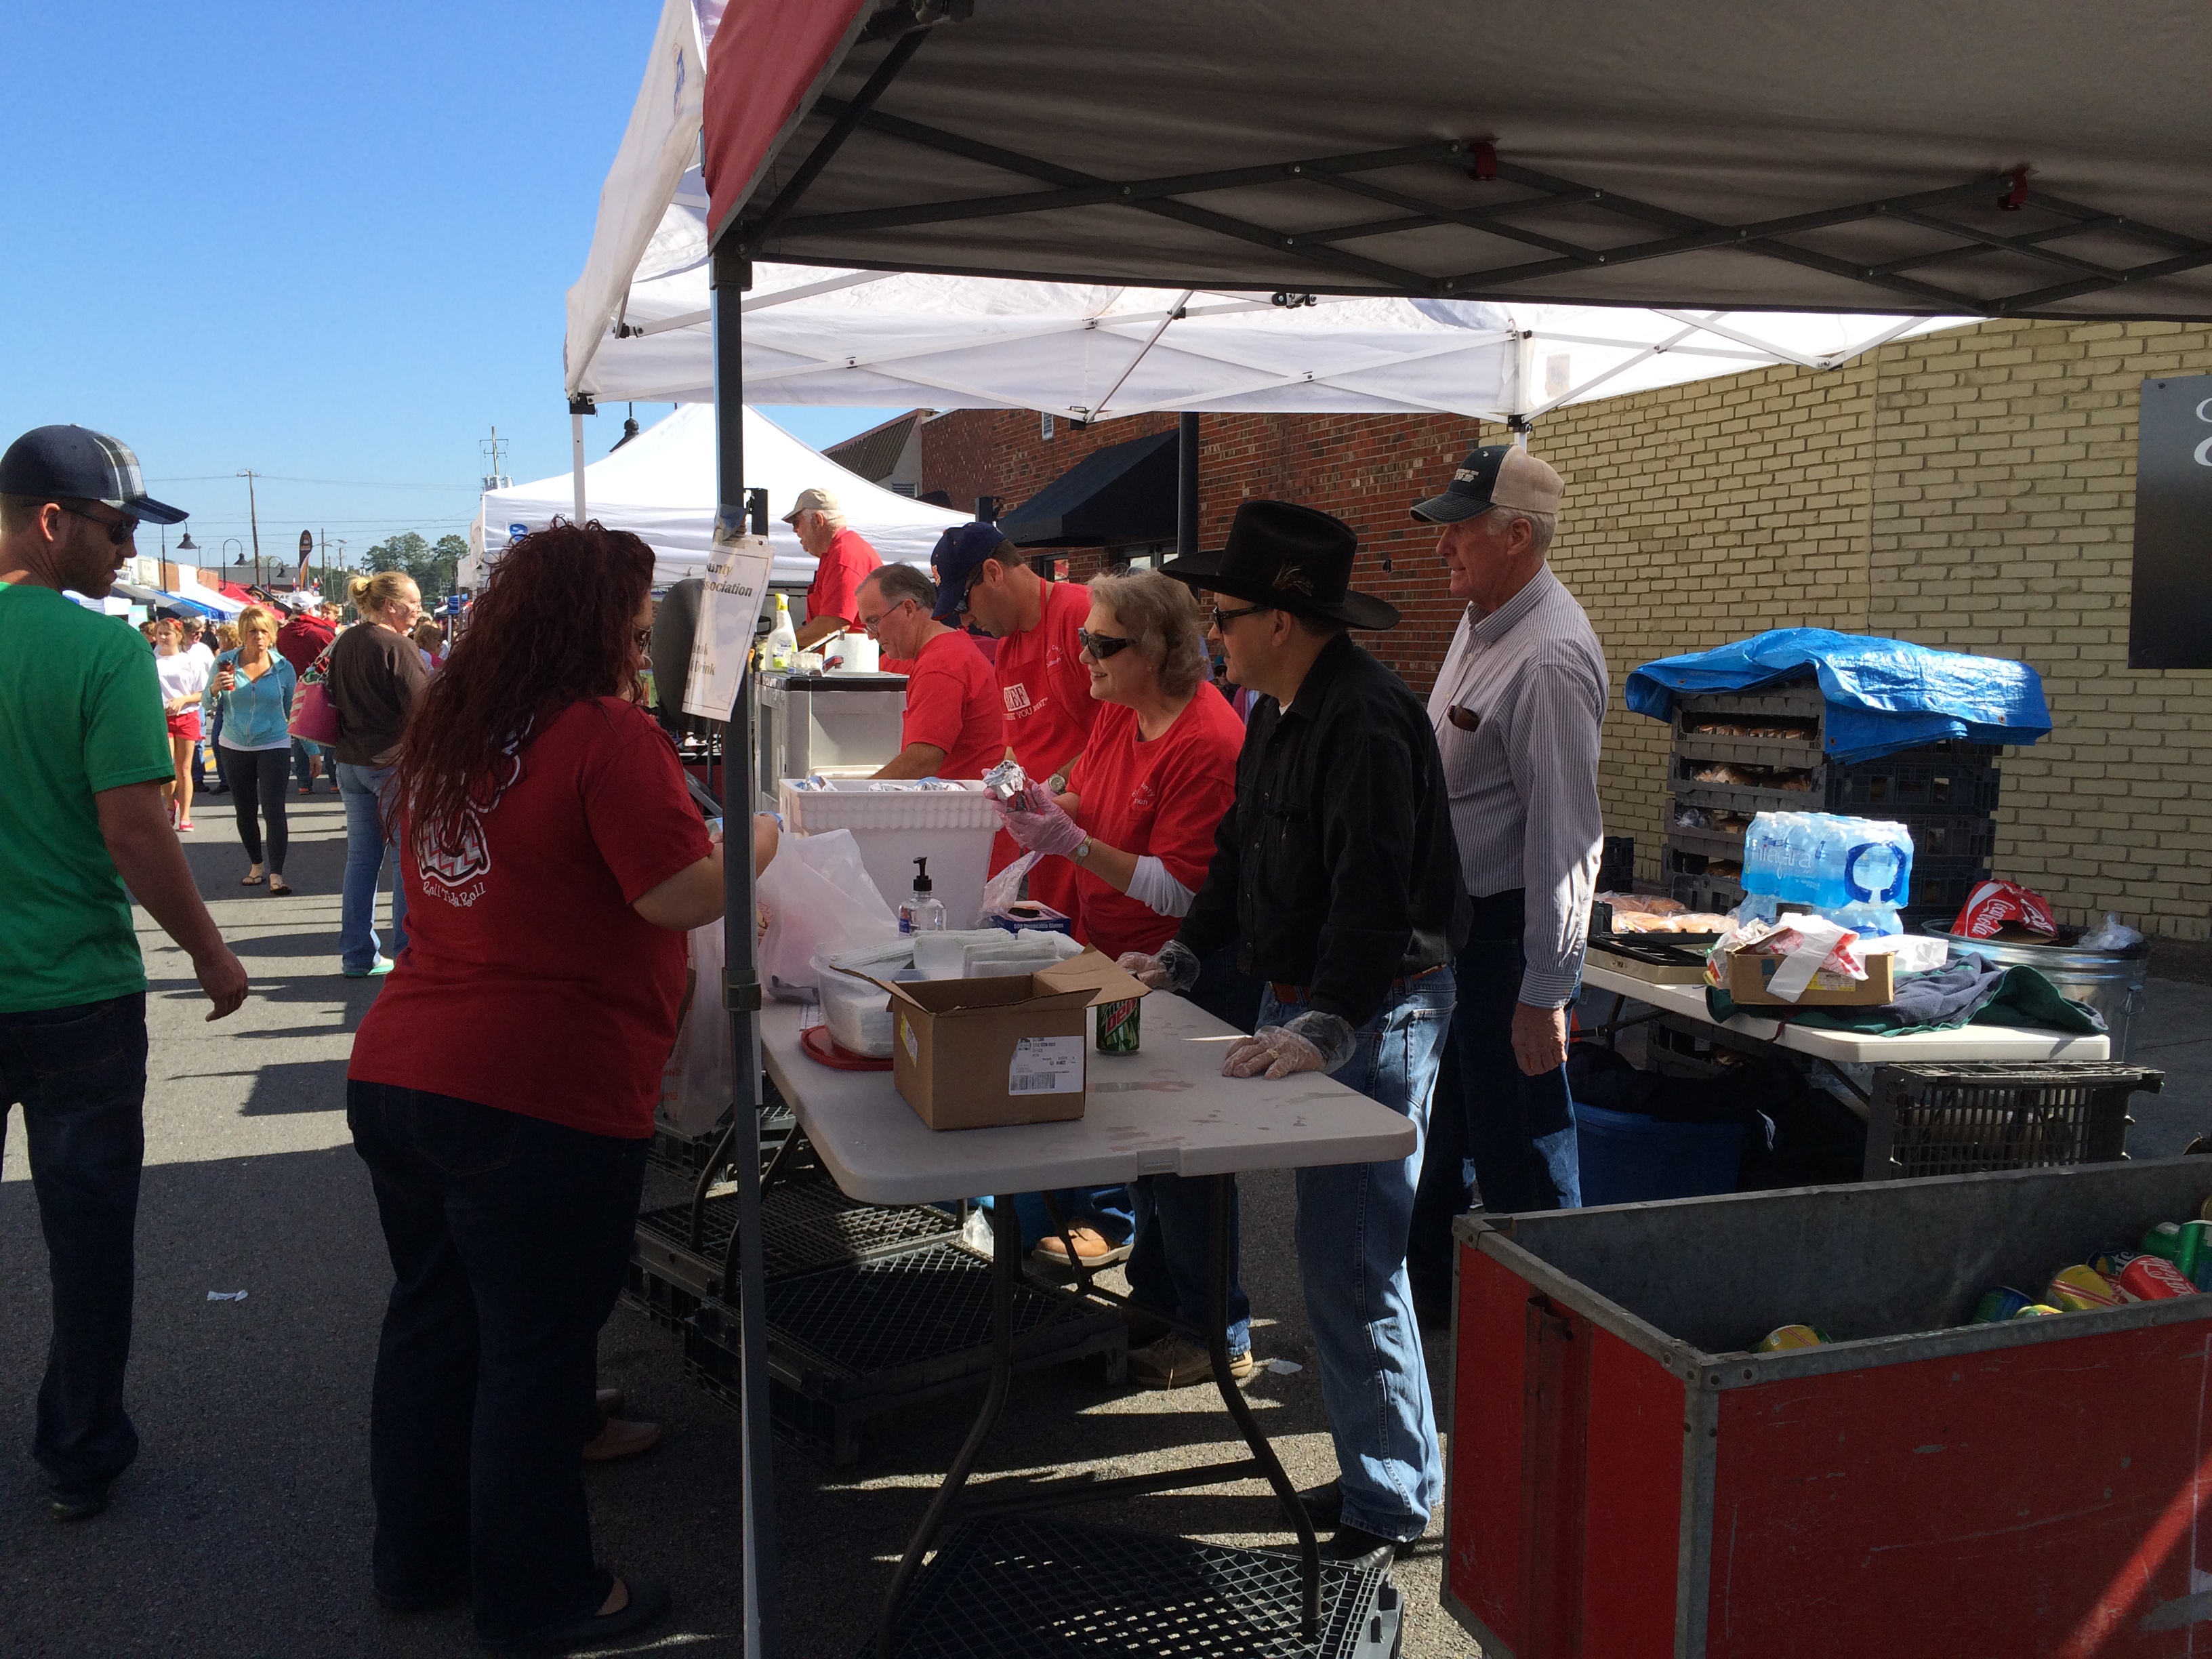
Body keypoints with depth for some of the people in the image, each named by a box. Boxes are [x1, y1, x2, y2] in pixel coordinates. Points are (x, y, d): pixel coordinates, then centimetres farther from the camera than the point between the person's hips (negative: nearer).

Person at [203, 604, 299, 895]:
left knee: (274, 808, -10)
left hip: (273, 745, -2)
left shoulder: (283, 668, -4)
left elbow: (294, 713, 4)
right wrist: (215, 689, -20)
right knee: (245, 810, 12)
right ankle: (255, 865, 28)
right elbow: (207, 705, 1)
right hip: (234, 747, 2)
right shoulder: (225, 662, -3)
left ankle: (276, 874, -8)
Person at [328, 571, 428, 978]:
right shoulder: (398, 647, -15)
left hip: (351, 762, 8)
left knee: (361, 858, 12)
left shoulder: (345, 643, 9)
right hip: (394, 763, -8)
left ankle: (357, 955, 16)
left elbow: (335, 699, 18)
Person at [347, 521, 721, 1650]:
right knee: (535, 1347, 7)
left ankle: (416, 1556, 38)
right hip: (539, 1092, -8)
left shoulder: (445, 729, 10)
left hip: (395, 1075, 8)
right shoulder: (606, 734, -15)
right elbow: (684, 895, -20)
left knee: (433, 1319, 21)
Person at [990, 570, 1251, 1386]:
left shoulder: (1206, 743, -23)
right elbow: (1089, 799, 16)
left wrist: (1072, 845, -29)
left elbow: (1180, 890, -25)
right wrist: (1044, 807, -6)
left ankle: (1218, 1332, 16)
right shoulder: (1117, 712, 4)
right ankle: (1155, 1292, 36)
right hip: (1117, 962, 9)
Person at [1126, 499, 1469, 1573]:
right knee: (1330, 1251, 15)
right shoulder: (1277, 712, 12)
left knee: (1351, 1262, -5)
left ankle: (1391, 1505, 9)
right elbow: (1243, 848, 22)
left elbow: (1374, 893, -28)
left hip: (1375, 1017, -10)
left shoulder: (1366, 723, -20)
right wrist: (1181, 956, 18)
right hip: (1302, 1003, 10)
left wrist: (1325, 1029, -34)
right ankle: (1375, 1462, 28)